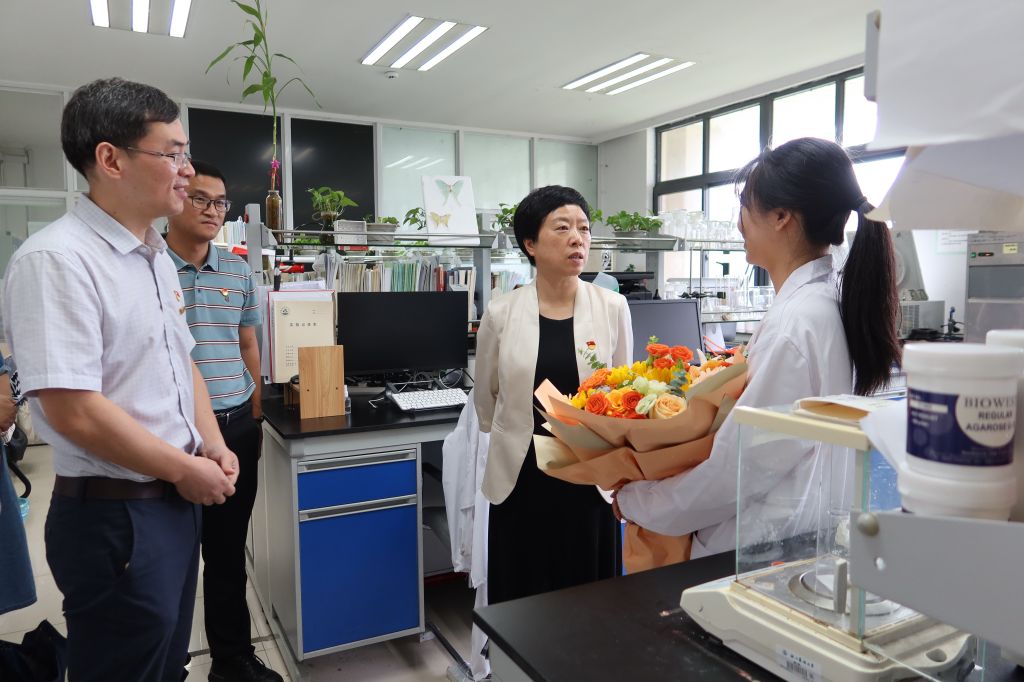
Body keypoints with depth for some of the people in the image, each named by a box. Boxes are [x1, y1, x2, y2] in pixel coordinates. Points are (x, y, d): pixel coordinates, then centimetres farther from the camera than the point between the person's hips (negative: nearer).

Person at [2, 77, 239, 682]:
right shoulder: (56, 260, -19)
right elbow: (74, 411, -25)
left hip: (176, 498, 8)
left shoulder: (158, 257, 8)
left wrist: (213, 446, 3)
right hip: (114, 515, -8)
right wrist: (186, 470, -14)